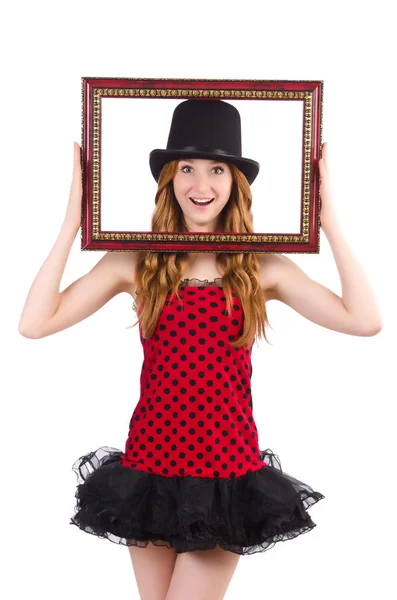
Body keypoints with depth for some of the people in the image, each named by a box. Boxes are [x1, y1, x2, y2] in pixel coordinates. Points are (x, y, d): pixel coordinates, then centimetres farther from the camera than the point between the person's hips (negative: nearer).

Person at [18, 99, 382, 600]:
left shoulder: (263, 268, -1)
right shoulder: (135, 261, -3)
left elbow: (364, 320, -11)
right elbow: (35, 323, -12)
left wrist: (329, 221, -6)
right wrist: (73, 221, -10)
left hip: (229, 469, -1)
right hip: (149, 463, 1)